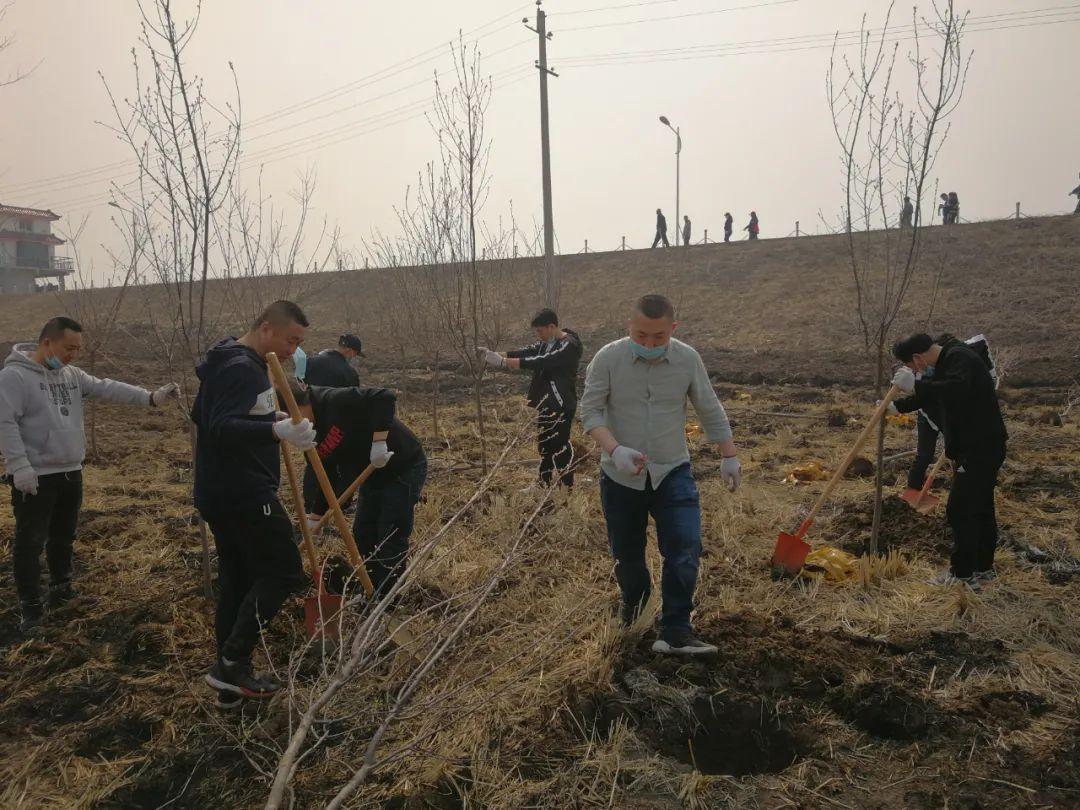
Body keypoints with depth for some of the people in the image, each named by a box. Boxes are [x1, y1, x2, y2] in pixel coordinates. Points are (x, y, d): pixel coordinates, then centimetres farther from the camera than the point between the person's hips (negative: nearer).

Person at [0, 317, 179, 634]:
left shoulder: (72, 375, 8)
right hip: (35, 477, -7)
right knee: (31, 543, 2)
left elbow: (108, 389, -1)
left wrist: (149, 398, -14)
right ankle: (30, 608, 12)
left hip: (70, 473, 7)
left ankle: (61, 590, 35)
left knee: (64, 537, 19)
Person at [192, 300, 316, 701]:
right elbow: (222, 429, -31)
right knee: (283, 574, -3)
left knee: (236, 581, 14)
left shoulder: (230, 362, 15)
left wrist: (269, 416, 25)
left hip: (219, 495, 10)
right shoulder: (242, 369, -18)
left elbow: (201, 414, 25)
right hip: (246, 495, -10)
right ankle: (231, 663, -1)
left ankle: (231, 681, 22)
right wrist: (277, 430, -46)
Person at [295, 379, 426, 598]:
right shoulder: (312, 434, 3)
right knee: (362, 534, 11)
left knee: (391, 539, -6)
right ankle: (371, 592, 26)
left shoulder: (336, 401, -24)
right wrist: (315, 518, 8)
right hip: (373, 475, 9)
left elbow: (385, 398, -35)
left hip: (404, 467, -9)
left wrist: (378, 441, -37)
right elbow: (327, 478, 7)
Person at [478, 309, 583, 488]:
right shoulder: (546, 342, 9)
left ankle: (566, 487, 8)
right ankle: (544, 483, 32)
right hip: (545, 403, 9)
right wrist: (498, 355, -15)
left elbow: (542, 361, -30)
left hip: (562, 405, -9)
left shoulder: (570, 345, -20)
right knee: (544, 443, 18)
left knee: (560, 446, -3)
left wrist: (505, 362, -34)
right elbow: (528, 351, 0)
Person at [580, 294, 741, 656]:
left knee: (685, 550, -12)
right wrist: (615, 450, -29)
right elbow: (589, 410, -13)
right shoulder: (608, 358, -13)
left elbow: (710, 411, 5)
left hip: (673, 473, 1)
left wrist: (729, 456, 8)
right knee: (626, 553, 14)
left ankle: (675, 633, 1)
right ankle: (633, 598, 47)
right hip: (620, 476, 0)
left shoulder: (688, 359, -7)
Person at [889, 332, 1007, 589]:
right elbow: (930, 394, 28)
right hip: (979, 446, 11)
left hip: (980, 447, -11)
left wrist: (915, 385, -39)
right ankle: (983, 568, 30)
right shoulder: (946, 360, 14)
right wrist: (896, 407, 23)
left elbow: (957, 389, -39)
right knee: (981, 509, 18)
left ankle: (963, 574, 4)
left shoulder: (959, 358, -18)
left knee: (960, 511, -5)